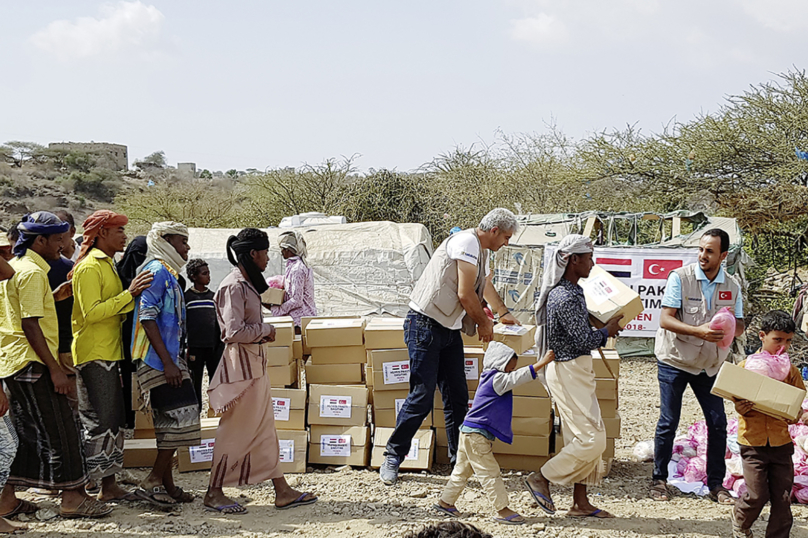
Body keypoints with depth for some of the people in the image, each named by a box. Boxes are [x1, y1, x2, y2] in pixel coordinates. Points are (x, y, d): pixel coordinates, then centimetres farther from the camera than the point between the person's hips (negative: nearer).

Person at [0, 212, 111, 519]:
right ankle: (72, 497, 0)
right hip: (31, 364, -10)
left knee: (26, 433, 13)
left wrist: (54, 297, 17)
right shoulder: (32, 272, -15)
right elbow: (30, 325, -20)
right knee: (60, 430, -4)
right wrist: (55, 369, -19)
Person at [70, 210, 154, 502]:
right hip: (94, 355, -10)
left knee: (114, 419, 10)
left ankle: (108, 485, 16)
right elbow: (92, 312, -21)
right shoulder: (90, 267, -12)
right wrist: (129, 294, -21)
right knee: (100, 422, -10)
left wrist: (135, 296, 11)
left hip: (109, 353, 10)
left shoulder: (106, 265, 20)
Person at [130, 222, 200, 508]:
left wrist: (178, 359, 23)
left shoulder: (168, 273, 20)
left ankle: (167, 485, 15)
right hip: (158, 360, -10)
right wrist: (167, 362, -22)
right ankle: (152, 482, -8)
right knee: (182, 417, -12)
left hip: (169, 360, 10)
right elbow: (147, 317, -18)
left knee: (170, 423, 11)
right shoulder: (157, 271, -11)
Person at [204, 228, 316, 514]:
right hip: (241, 364, -10)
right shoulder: (234, 286, -18)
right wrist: (266, 329, -11)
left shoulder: (246, 283, 13)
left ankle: (282, 490, 16)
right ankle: (214, 493, 7)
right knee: (235, 431, -2)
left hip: (254, 364, 10)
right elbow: (235, 331, -24)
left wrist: (264, 333, 8)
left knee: (265, 428, 11)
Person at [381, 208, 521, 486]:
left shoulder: (481, 251, 18)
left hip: (450, 330, 9)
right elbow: (465, 295, -16)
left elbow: (486, 286, 39)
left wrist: (504, 313, 53)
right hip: (426, 325, -9)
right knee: (422, 396, -10)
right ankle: (393, 456, 1)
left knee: (457, 396, 6)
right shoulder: (467, 242, -14)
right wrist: (483, 323, 0)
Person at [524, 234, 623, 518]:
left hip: (576, 370, 10)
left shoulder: (571, 290, 12)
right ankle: (541, 478, 1)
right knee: (593, 439, -9)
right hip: (569, 370, -10)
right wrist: (607, 330, -4)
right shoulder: (565, 297, -21)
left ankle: (580, 502, 15)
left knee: (581, 437, 11)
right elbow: (584, 340, -21)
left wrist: (603, 327, 13)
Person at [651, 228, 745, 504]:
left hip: (709, 365, 4)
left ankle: (716, 484, 15)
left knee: (718, 424, 2)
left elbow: (739, 325, 3)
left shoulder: (732, 286, -1)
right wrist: (699, 331, -32)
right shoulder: (680, 277, -13)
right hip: (675, 360, -4)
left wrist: (730, 329, -22)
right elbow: (666, 319, -18)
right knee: (668, 422, 0)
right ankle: (659, 480, 15)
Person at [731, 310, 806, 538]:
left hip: (781, 442, 3)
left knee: (783, 497, 2)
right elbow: (739, 404, -3)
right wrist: (743, 407, -25)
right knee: (757, 494, -4)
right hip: (753, 440, -2)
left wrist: (802, 416, -16)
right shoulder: (746, 366, -3)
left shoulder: (790, 371, 4)